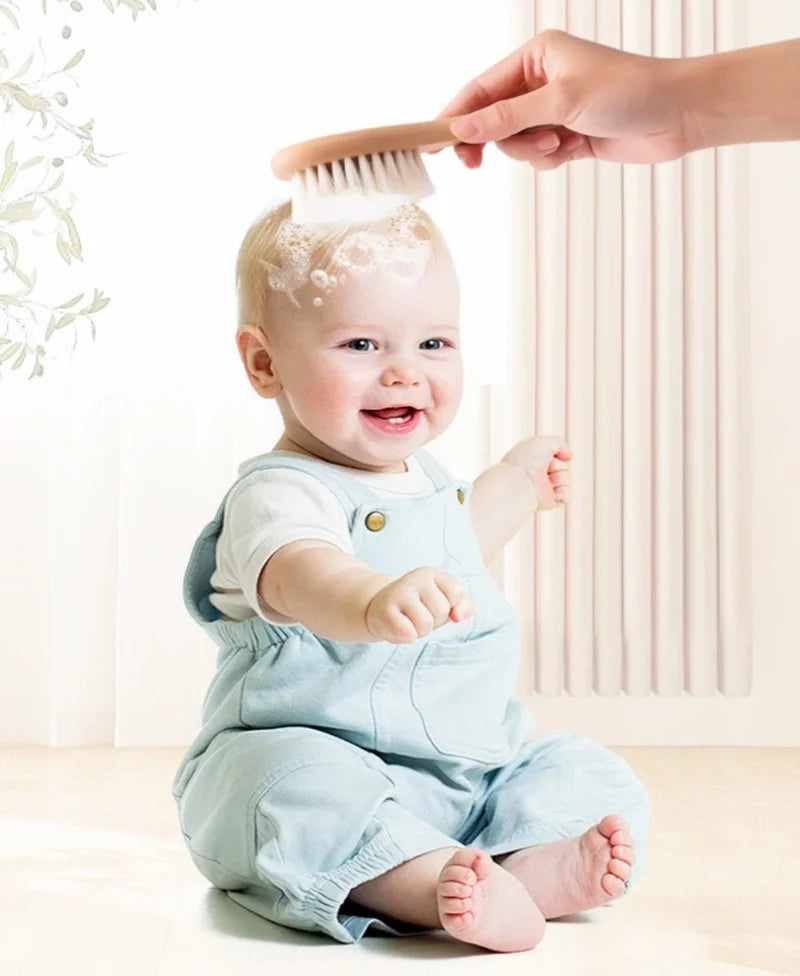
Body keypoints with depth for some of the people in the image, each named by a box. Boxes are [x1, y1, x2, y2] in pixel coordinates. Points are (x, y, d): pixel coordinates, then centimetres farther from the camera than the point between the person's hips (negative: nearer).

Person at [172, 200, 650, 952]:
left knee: (590, 777, -6)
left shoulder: (424, 477, 11)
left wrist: (516, 482, 41)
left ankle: (539, 867, -32)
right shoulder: (279, 492, -18)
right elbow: (301, 572, -44)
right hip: (326, 757, -8)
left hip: (471, 770, 8)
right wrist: (374, 602, -66)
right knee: (300, 784, -38)